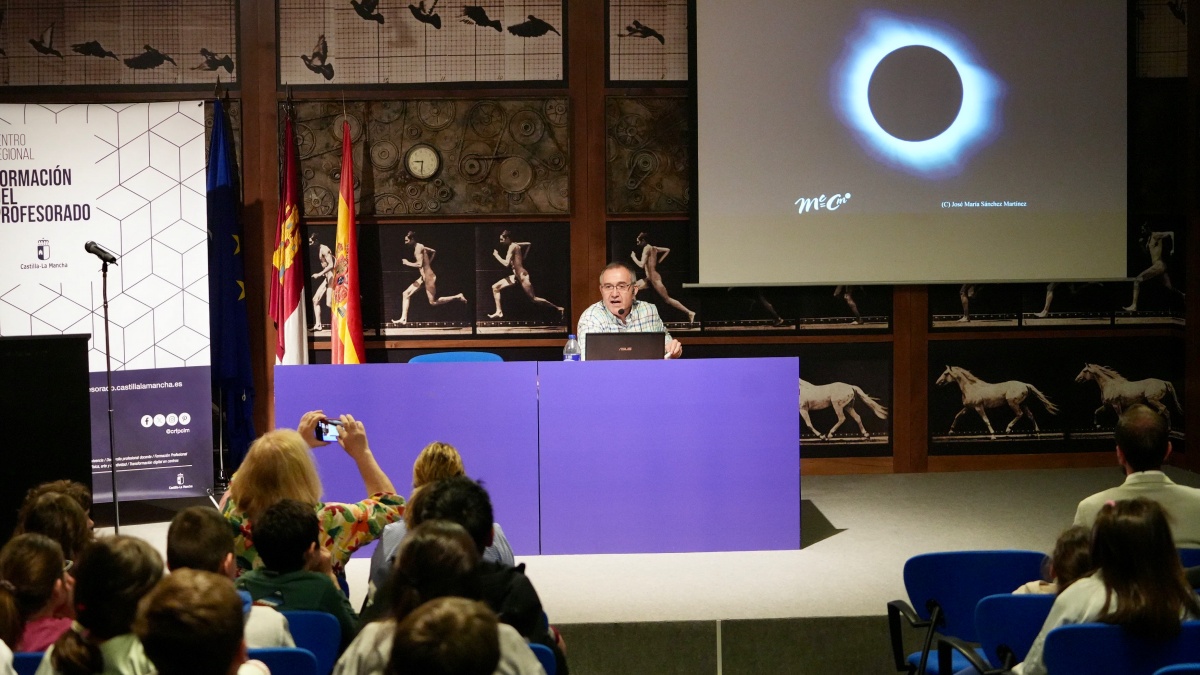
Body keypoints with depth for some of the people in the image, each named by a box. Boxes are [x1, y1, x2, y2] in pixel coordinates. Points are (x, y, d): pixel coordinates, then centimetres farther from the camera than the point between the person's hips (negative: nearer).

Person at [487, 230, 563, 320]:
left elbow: (506, 263, -21)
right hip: (516, 276, 10)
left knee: (534, 299, -8)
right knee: (495, 287, 6)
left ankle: (559, 309, -3)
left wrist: (496, 255, -7)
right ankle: (499, 312, 6)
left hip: (522, 275, -10)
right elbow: (528, 244, 28)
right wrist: (522, 258, 25)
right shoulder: (515, 246, 12)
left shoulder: (512, 247, -14)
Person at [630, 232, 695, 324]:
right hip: (649, 278, 10)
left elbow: (641, 265, -23)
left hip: (654, 278, -10)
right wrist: (658, 261, 18)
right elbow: (667, 250, 21)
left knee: (667, 299, -5)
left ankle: (690, 312, -3)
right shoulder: (653, 248, 10)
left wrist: (634, 257, -8)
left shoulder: (646, 248, -15)